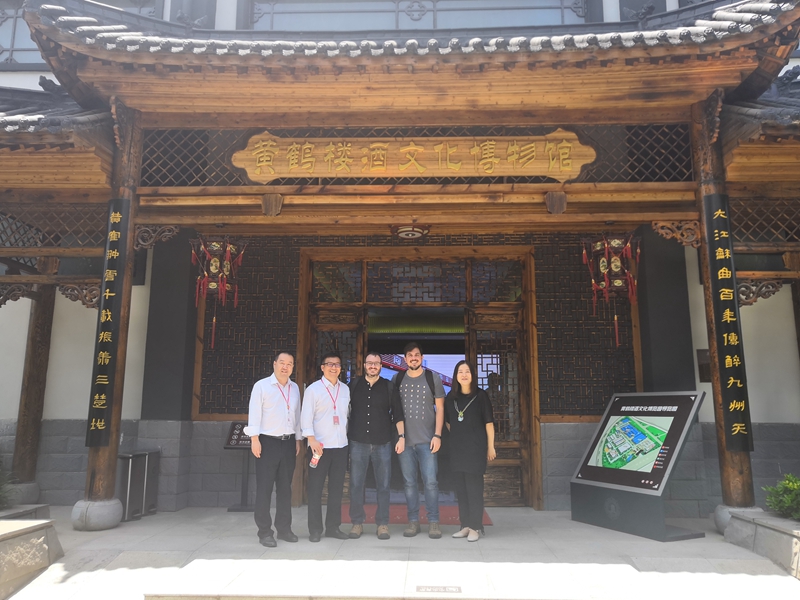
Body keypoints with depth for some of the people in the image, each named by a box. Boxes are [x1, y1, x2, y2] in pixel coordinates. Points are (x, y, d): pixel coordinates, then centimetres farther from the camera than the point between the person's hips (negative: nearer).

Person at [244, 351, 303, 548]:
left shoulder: (295, 388, 11)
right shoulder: (261, 386, -4)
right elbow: (254, 413, -8)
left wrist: (298, 439, 13)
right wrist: (254, 439, -14)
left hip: (288, 442, 5)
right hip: (268, 442, -5)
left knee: (285, 487, 11)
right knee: (264, 488, 0)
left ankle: (284, 528, 20)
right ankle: (264, 532, 8)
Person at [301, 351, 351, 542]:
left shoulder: (345, 389, 10)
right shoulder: (313, 389, -4)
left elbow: (347, 414, 15)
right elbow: (306, 417, -9)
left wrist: (346, 435, 10)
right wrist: (312, 440, -18)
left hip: (341, 445, 4)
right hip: (320, 446, -4)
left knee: (337, 488, 10)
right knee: (315, 488, 3)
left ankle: (333, 526, 21)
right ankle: (315, 529, 14)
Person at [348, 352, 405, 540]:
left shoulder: (388, 387, 4)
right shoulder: (354, 385, 7)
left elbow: (397, 414, 5)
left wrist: (401, 436, -3)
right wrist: (344, 436, 9)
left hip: (383, 443, 0)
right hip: (358, 442, 1)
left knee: (383, 485, 4)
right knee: (355, 484, 3)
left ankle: (382, 524, 15)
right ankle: (357, 523, 16)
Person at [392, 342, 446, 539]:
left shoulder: (433, 378, 3)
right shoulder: (397, 379, 7)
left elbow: (440, 408, 3)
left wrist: (437, 435, -5)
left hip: (427, 440, -2)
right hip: (404, 440, 2)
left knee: (430, 481, -5)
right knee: (409, 482, 6)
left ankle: (433, 522, 6)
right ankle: (413, 521, 16)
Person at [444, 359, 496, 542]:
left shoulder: (481, 396, -5)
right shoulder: (451, 397, 6)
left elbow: (489, 423, -4)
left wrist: (490, 446, -5)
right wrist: (458, 436, 14)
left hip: (476, 447, -5)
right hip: (457, 448, 5)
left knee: (474, 486, -3)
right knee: (460, 487, 7)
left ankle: (475, 527, 5)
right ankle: (465, 525, 16)